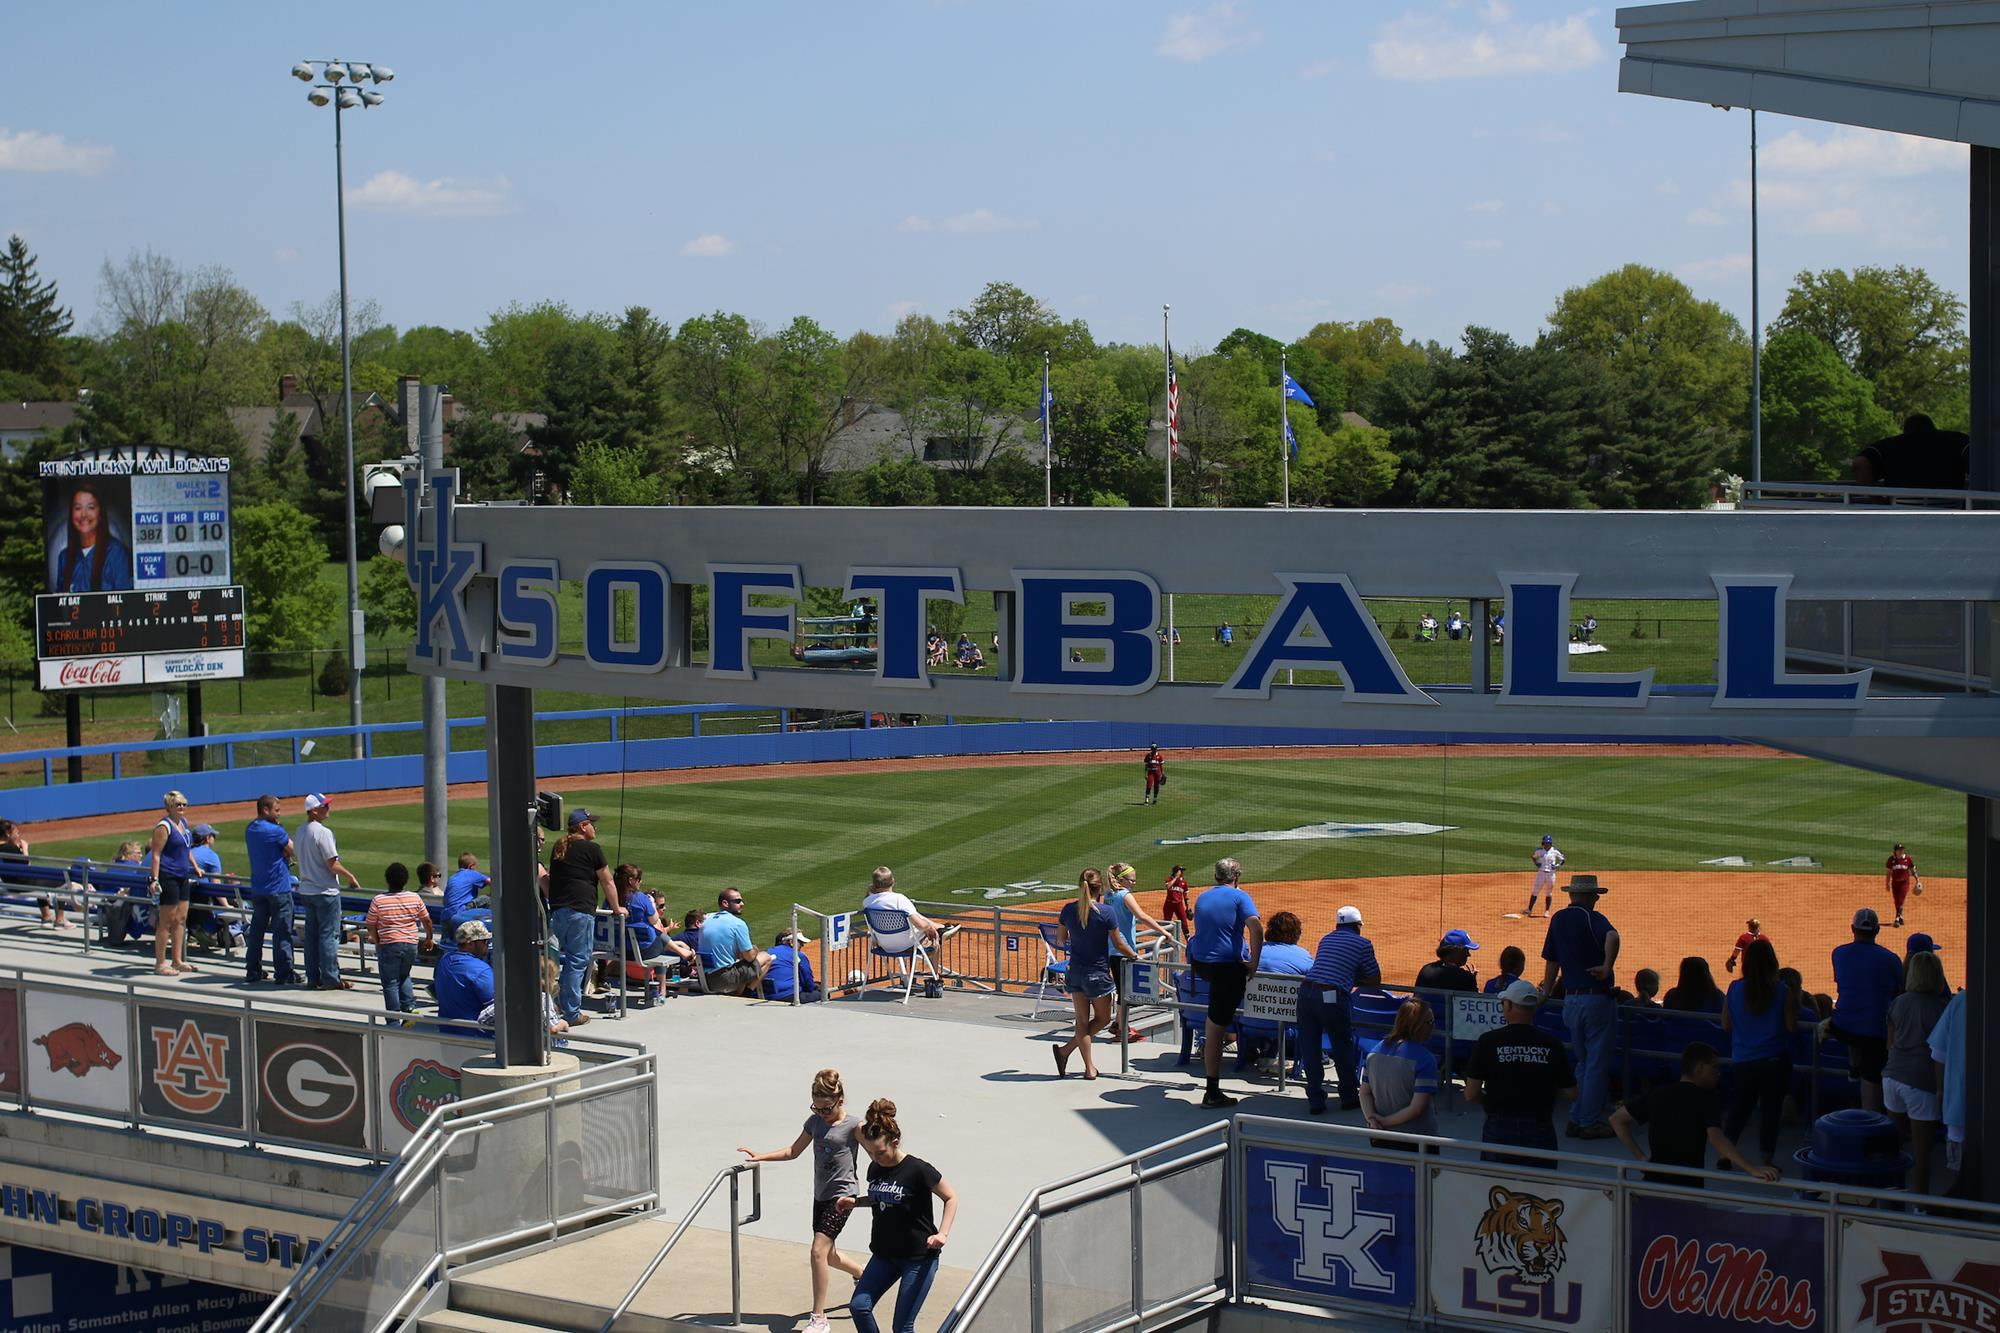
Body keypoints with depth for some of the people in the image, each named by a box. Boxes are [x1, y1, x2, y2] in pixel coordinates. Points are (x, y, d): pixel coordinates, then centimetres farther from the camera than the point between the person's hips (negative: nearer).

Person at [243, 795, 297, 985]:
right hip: (278, 888, -8)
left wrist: (284, 857, 1)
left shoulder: (250, 830, 9)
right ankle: (283, 974, -3)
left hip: (257, 889, 8)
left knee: (256, 930, 13)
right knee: (282, 932, -3)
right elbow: (292, 850, -8)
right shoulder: (275, 831, -17)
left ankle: (252, 971, 17)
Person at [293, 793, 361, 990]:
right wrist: (350, 876, -5)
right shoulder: (323, 832, -18)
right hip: (325, 891, -8)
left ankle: (313, 977, 17)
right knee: (329, 935, -4)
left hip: (306, 890, 8)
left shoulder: (300, 831, 8)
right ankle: (330, 979, -3)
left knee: (311, 934, 12)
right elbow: (332, 865, -19)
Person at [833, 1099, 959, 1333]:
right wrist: (855, 1202, 5)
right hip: (884, 1254, 6)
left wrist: (942, 1234, -18)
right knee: (858, 1306, -7)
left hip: (919, 1257, -6)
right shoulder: (875, 1169, 2)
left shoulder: (917, 1170, -17)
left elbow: (950, 1198, -7)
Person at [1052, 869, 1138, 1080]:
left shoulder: (1068, 910, -4)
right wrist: (1135, 956, 11)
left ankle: (1090, 1067, 8)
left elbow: (1060, 941, 8)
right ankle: (1066, 1050, 3)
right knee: (1102, 1018, 13)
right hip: (1097, 973, -4)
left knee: (1082, 1020, 11)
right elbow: (1118, 944, -8)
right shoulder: (1106, 913, -16)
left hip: (1075, 972, 4)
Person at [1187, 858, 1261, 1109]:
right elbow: (1256, 929, -18)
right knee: (1216, 1030, -6)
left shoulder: (1202, 898, 13)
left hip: (1199, 963, 6)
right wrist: (1253, 964, -9)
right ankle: (1212, 1093, -3)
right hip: (1227, 965, -6)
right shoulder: (1239, 897, -5)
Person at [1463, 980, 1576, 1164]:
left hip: (1498, 1130, -1)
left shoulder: (1488, 1041, -6)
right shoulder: (1551, 1045, -2)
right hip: (1540, 1131, 1)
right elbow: (1570, 1092, 4)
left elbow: (1471, 1094, -6)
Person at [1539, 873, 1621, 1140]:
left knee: (1583, 1061, 18)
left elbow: (1551, 961, 16)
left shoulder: (1558, 920, 9)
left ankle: (1576, 1119, 18)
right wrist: (1607, 969, -33)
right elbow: (1612, 937, -34)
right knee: (1597, 1063, 1)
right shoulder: (1592, 918, -10)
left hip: (1570, 1000, 6)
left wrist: (1545, 993, 25)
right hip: (1597, 998, -6)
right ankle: (1590, 1122, 3)